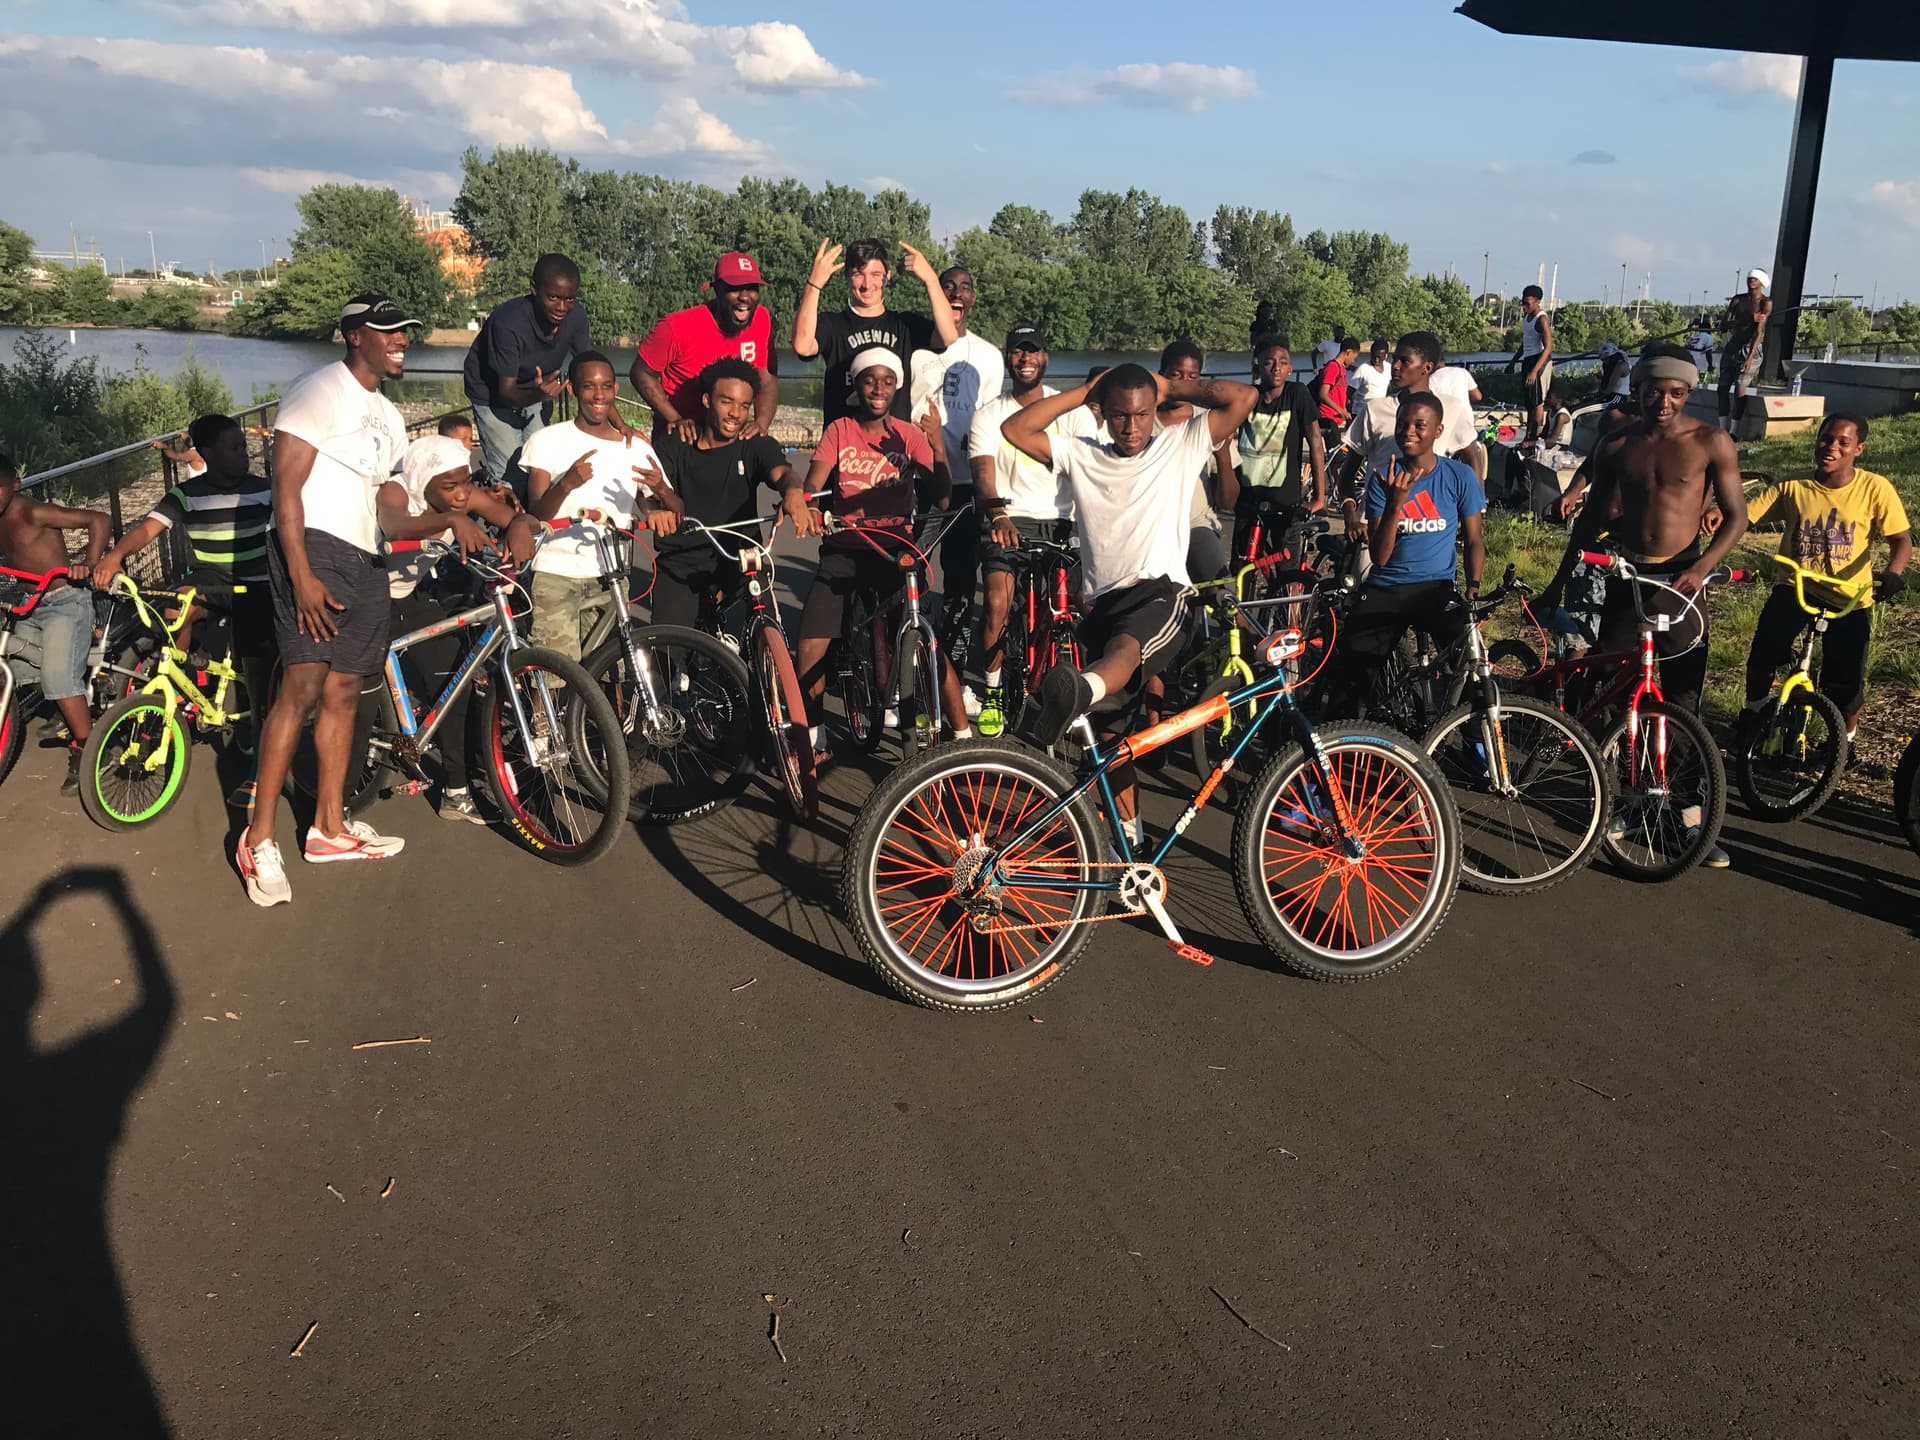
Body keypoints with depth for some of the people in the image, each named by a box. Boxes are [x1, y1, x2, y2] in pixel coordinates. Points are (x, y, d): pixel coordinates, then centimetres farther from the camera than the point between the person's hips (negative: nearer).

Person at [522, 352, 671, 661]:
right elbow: (535, 516, -9)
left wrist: (662, 490, -21)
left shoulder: (637, 449, 6)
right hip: (555, 575, -3)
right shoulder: (548, 441, -1)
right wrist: (566, 484, -29)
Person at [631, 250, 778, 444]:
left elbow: (767, 378, -3)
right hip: (683, 435, -3)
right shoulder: (678, 327, -20)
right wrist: (675, 419, -22)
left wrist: (761, 423, -21)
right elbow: (642, 373, -11)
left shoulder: (761, 320, -9)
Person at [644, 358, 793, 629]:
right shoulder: (673, 446, 1)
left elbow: (781, 473, -17)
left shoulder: (756, 446, 2)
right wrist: (656, 507, -41)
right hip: (679, 566, 0)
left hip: (737, 564, 1)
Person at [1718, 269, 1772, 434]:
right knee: (1723, 387, 2)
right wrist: (1750, 319, -17)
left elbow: (1760, 331, -15)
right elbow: (1724, 323, -3)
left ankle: (1733, 431, -14)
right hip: (1732, 346, 6)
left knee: (1740, 390, -15)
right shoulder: (1738, 300, 8)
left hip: (1751, 348, -5)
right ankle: (1723, 429, 7)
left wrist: (1750, 357, -24)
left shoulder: (1766, 303, -6)